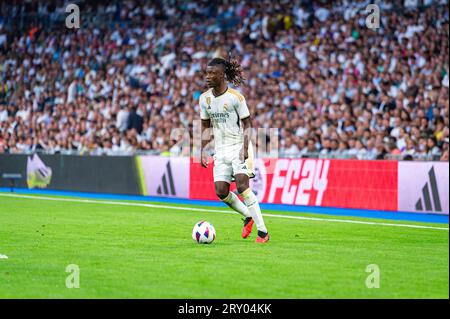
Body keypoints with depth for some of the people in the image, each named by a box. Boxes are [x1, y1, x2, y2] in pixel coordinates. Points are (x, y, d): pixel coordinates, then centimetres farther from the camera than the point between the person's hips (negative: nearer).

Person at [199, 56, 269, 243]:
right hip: (221, 149, 6)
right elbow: (205, 126, 15)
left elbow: (247, 125, -7)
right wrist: (202, 151, 7)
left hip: (239, 146, -6)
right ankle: (248, 217, 22)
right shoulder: (205, 98, 5)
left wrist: (244, 148, -19)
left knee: (242, 186, -20)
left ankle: (262, 231, -14)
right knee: (221, 192, -5)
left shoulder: (235, 97, -11)